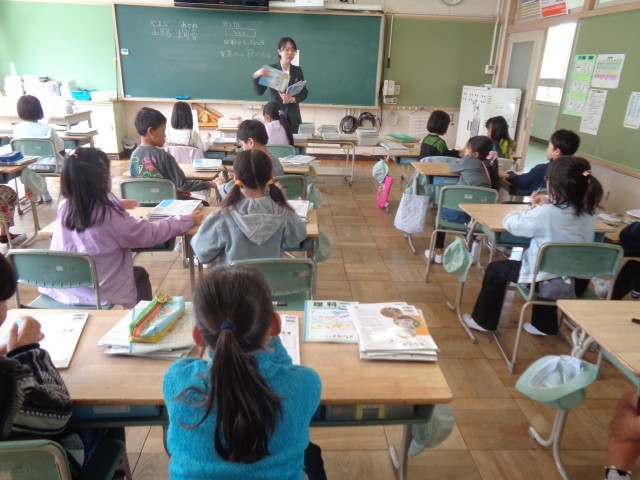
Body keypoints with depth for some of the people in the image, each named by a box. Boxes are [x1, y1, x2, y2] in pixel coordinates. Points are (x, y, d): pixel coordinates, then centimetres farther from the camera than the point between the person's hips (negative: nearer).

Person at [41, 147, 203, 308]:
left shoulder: (64, 207, -7)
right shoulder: (110, 216, -25)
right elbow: (151, 233, -15)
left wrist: (117, 206, 29)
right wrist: (188, 220, -3)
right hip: (99, 295, -6)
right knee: (140, 274, 25)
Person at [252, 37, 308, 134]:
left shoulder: (298, 70, 9)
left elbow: (304, 93, 6)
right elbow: (259, 91, -4)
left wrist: (293, 99, -13)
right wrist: (256, 76, -21)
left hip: (292, 116, 3)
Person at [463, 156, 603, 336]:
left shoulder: (545, 214, -24)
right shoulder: (590, 214, -6)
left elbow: (511, 223, -11)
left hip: (545, 280, -6)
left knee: (495, 269, 17)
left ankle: (483, 321, 31)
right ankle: (544, 325, 46)